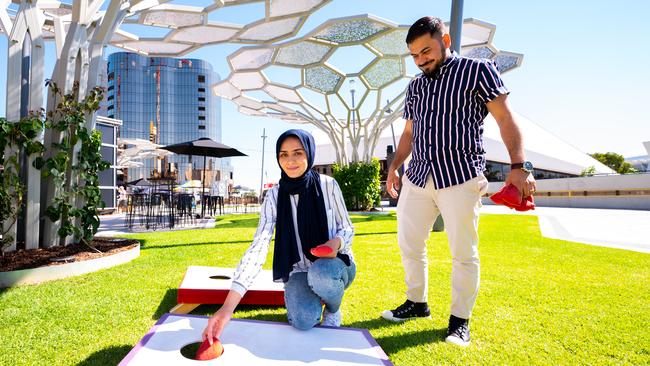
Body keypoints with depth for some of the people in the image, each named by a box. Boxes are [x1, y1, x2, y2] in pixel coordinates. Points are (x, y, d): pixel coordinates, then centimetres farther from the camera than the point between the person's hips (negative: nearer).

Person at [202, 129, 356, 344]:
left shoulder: (328, 185, -13)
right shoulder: (274, 196, -12)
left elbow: (347, 228, 0)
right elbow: (258, 249, -22)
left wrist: (336, 243, -28)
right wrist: (228, 307, -33)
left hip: (334, 264, 0)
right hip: (299, 271, 1)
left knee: (320, 274, -37)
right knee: (304, 321, -29)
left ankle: (333, 309, 0)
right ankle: (311, 298, 10)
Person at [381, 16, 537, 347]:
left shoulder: (477, 70, -1)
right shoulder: (415, 87, 15)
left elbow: (505, 118, -6)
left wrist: (519, 165, -16)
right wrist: (394, 166, 13)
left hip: (460, 176, -5)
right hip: (417, 177, 6)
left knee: (464, 252, 1)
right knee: (408, 243, 9)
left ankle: (460, 319, 16)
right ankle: (416, 303, 27)